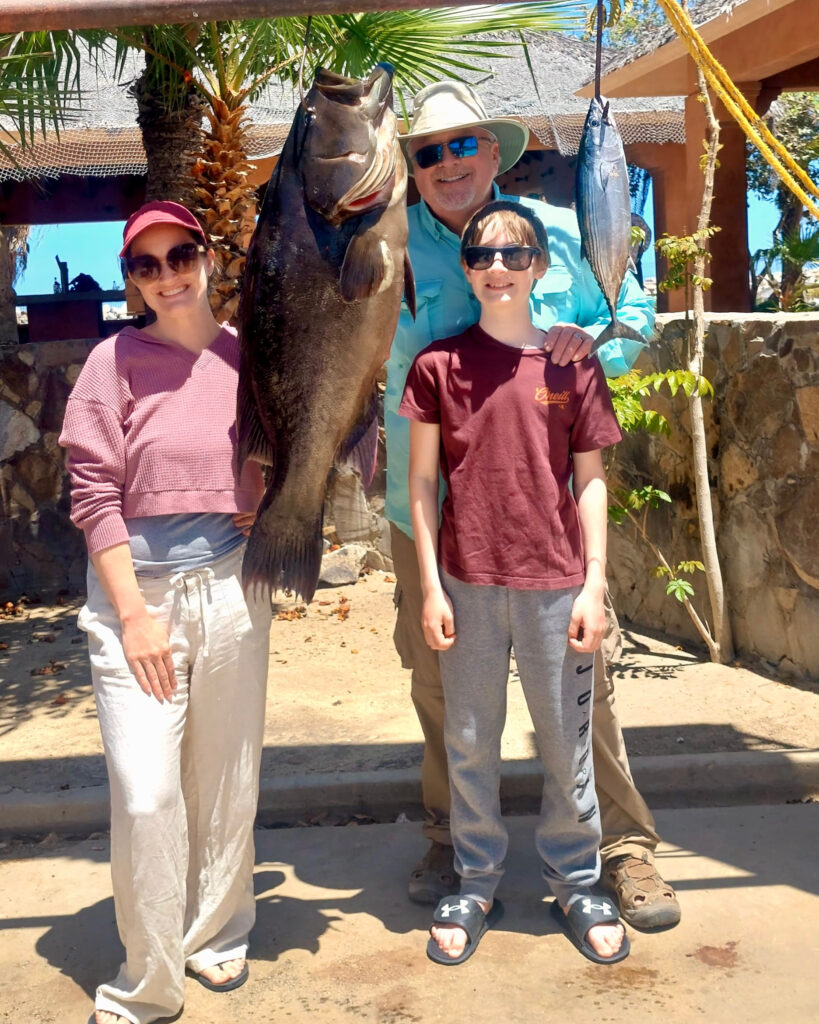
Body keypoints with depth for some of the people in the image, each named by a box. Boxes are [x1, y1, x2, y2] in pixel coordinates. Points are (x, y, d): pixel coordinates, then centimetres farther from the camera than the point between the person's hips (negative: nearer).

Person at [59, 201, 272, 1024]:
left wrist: (273, 508, -2)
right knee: (144, 794, -6)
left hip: (231, 586, 3)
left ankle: (217, 938, 34)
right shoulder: (117, 360, -4)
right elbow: (93, 492, -7)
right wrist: (134, 612, -11)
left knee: (227, 781, 12)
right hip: (136, 589, -2)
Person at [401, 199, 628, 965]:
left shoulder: (571, 364, 2)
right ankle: (475, 883, 28)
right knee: (469, 742, 11)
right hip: (469, 583, 0)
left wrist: (594, 584, -2)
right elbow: (421, 481, 1)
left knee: (566, 741, 10)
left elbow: (590, 481, 4)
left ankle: (576, 883, 28)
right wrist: (430, 586, -3)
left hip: (555, 584, 0)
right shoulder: (438, 364, 1)